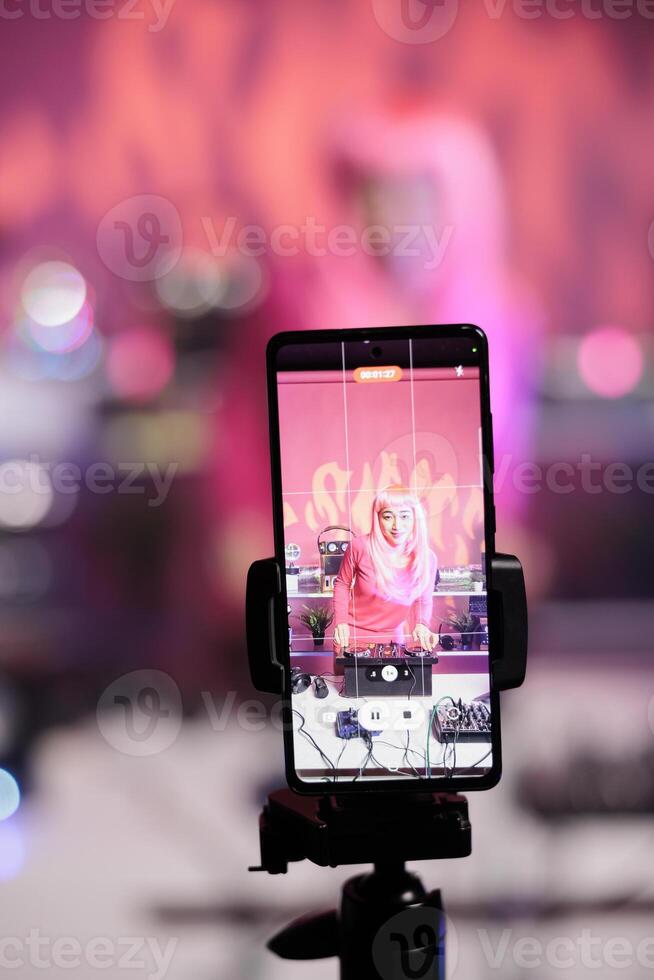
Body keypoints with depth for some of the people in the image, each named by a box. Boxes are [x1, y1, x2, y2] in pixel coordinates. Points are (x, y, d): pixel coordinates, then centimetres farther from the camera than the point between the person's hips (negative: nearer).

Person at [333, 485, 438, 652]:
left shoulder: (427, 559, -12)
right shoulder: (360, 547, -20)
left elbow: (423, 601, 5)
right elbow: (342, 583, -2)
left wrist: (421, 624, -14)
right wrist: (341, 622, -11)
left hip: (392, 637, 2)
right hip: (352, 635, -2)